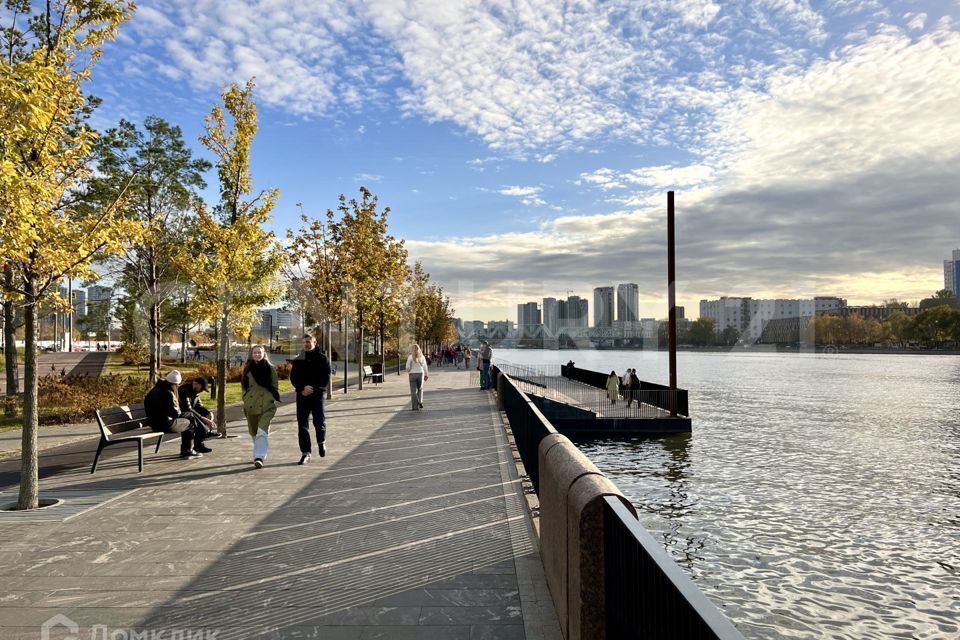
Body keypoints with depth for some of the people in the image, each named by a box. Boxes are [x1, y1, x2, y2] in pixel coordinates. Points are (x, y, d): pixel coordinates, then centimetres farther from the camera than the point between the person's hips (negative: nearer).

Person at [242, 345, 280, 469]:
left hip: (266, 405, -4)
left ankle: (259, 457, -19)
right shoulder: (247, 369, 8)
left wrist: (272, 399, -4)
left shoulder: (270, 368, 1)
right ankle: (260, 455, 34)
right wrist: (246, 400, 7)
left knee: (262, 431, -16)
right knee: (254, 432, 15)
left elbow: (275, 385, 4)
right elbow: (244, 386, 15)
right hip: (251, 405, 4)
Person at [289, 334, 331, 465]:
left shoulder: (322, 358, 2)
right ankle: (306, 453, 7)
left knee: (319, 422, -7)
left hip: (318, 395, -3)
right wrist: (303, 388, -13)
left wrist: (313, 389, -15)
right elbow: (293, 377, 5)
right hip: (302, 395, 3)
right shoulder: (298, 360, 10)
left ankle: (321, 442, 24)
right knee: (302, 425, 0)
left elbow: (326, 377, -3)